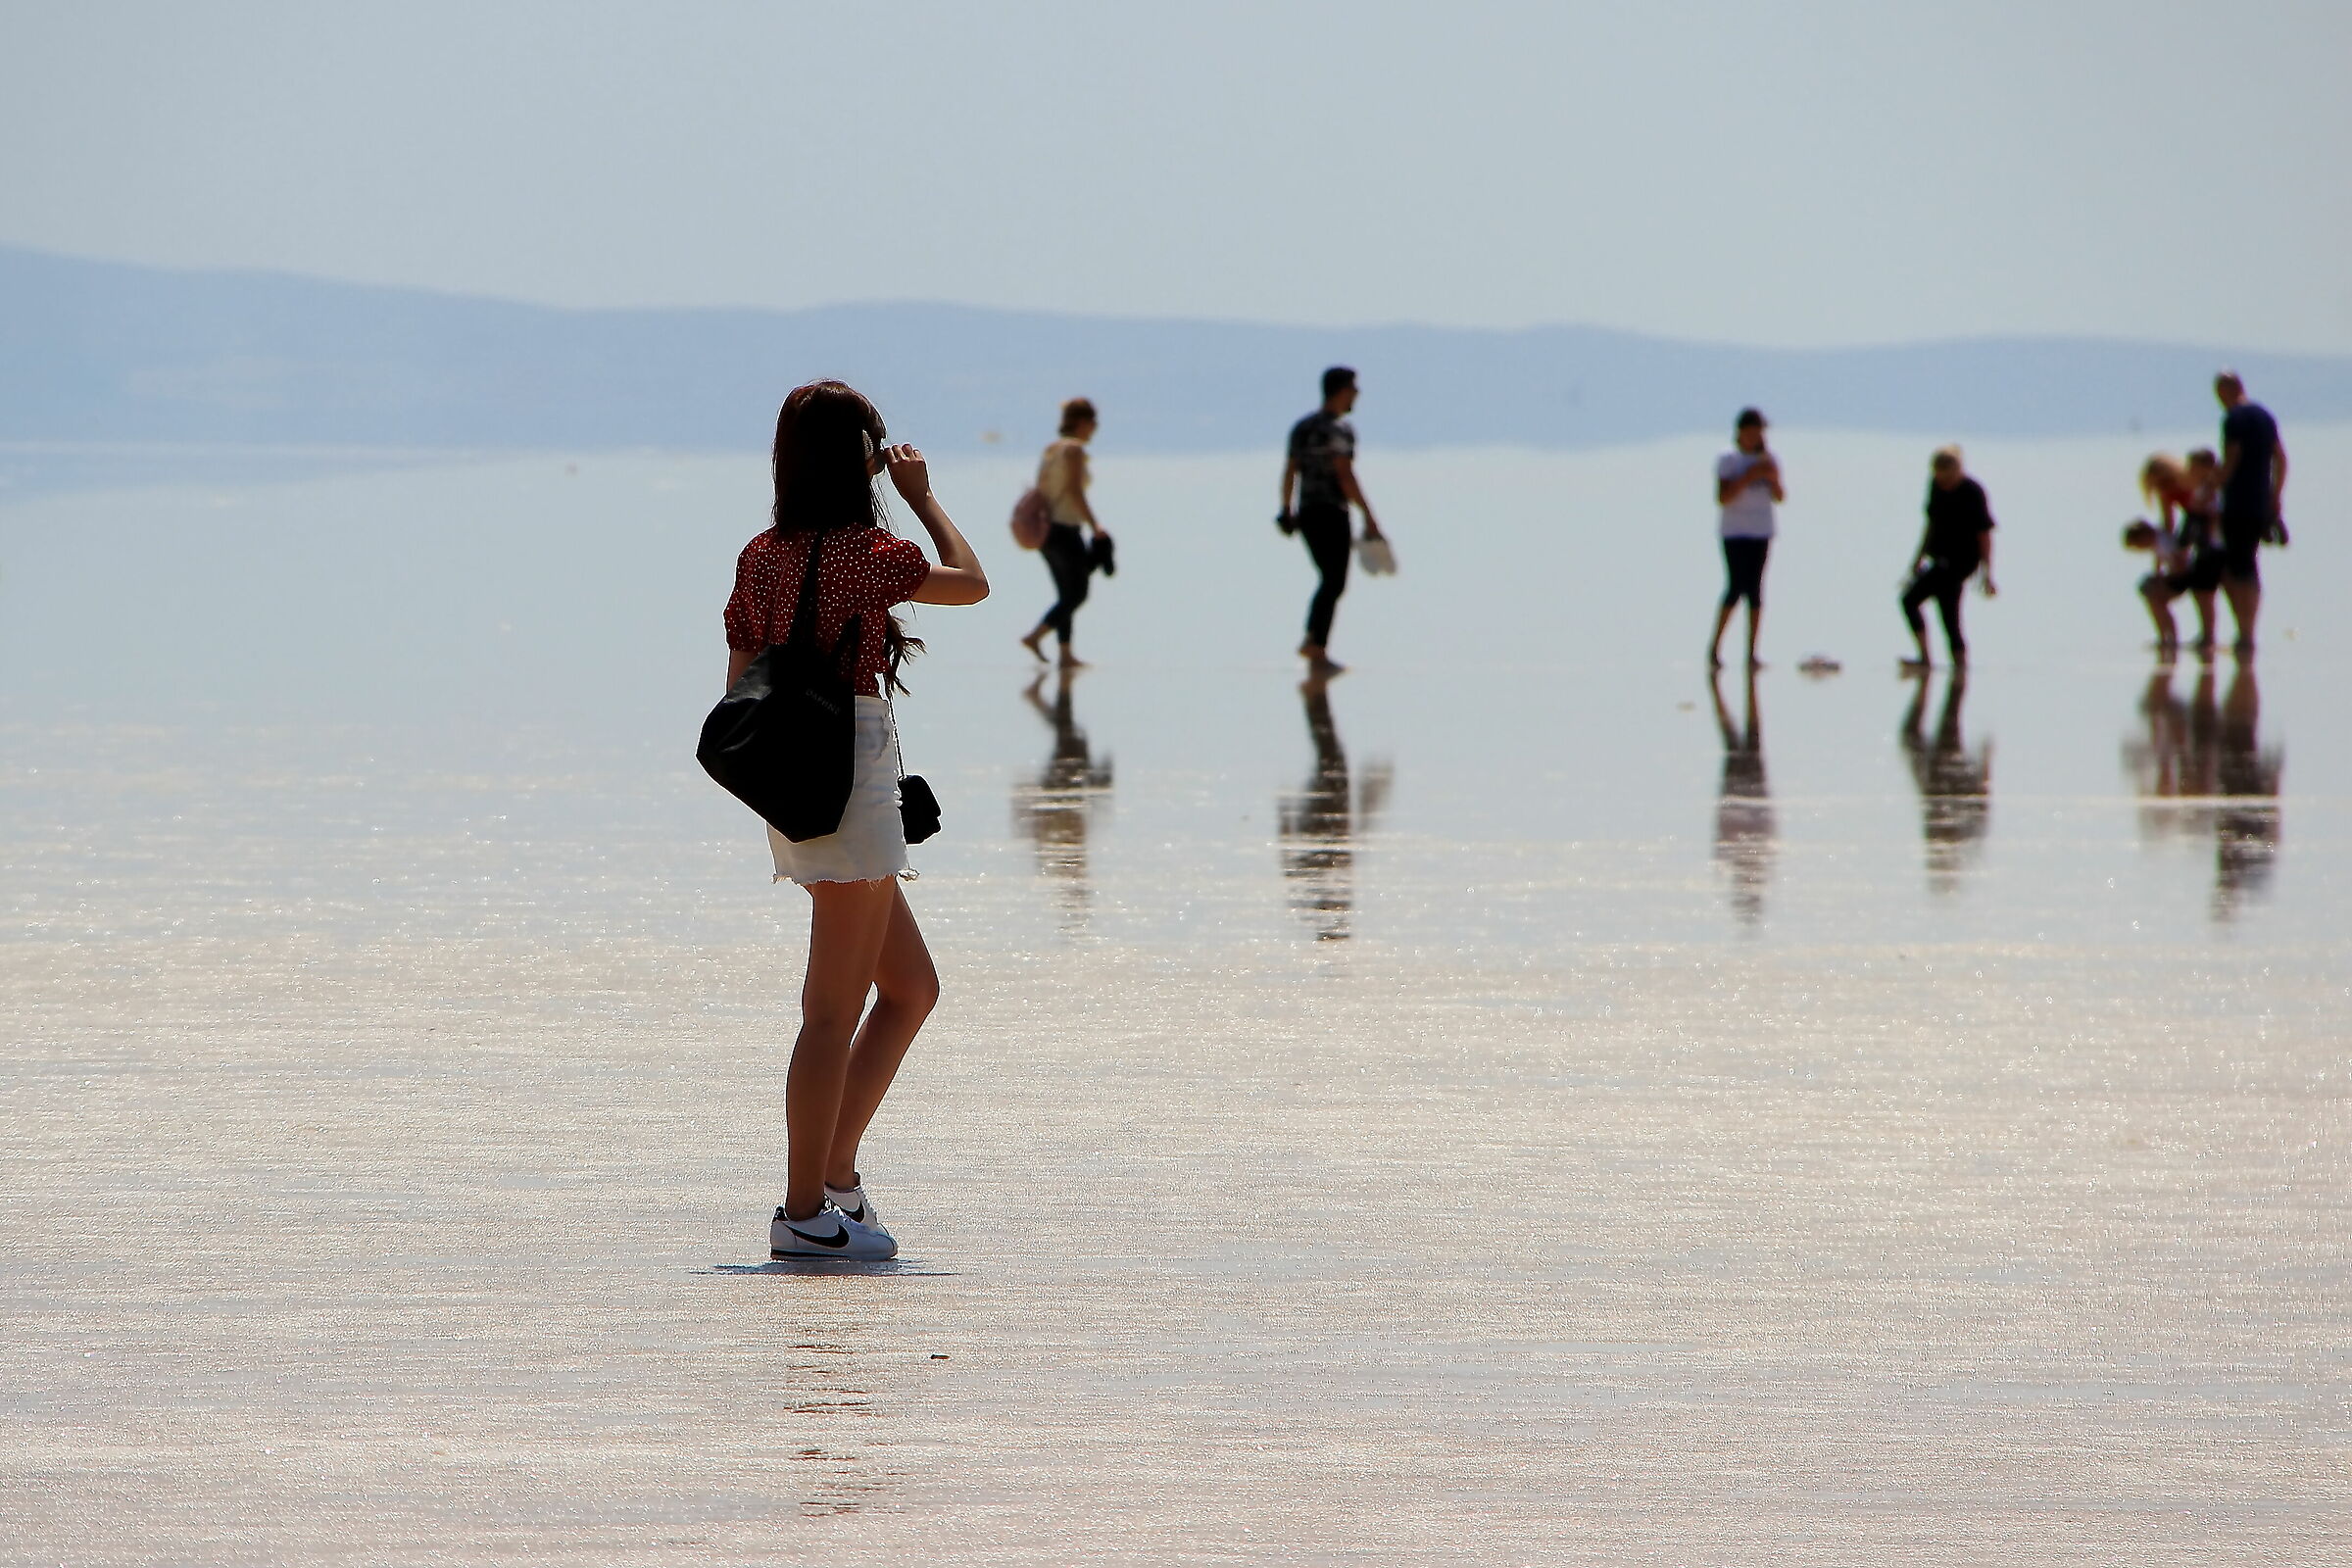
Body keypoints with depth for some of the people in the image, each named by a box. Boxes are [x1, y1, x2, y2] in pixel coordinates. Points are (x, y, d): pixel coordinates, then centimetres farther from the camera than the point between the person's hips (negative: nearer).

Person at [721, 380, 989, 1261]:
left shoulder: (761, 557, 9)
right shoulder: (861, 552, -13)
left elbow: (741, 688, 13)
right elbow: (971, 583, 3)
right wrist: (921, 495, 12)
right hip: (851, 774, -9)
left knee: (912, 989, 18)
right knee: (834, 1011, -4)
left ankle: (833, 1173, 17)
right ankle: (805, 1213, -2)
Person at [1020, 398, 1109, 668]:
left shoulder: (1051, 448, 13)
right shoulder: (1074, 449, -12)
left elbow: (1040, 490, 14)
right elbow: (1075, 491, -20)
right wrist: (1095, 526, -18)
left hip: (1046, 530, 9)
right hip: (1065, 531, -9)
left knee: (1068, 594, 12)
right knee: (1076, 593, -2)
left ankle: (1066, 654, 10)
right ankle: (1035, 636, -12)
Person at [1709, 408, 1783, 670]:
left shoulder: (1768, 461, 11)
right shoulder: (1728, 461, -1)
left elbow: (1780, 497, 7)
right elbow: (1723, 498, -10)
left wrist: (1773, 479, -12)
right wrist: (1748, 477, -17)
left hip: (1761, 532, 4)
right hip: (1734, 532, -4)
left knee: (1755, 589, -2)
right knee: (1737, 586, -14)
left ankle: (1752, 653, -1)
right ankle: (1714, 646, -3)